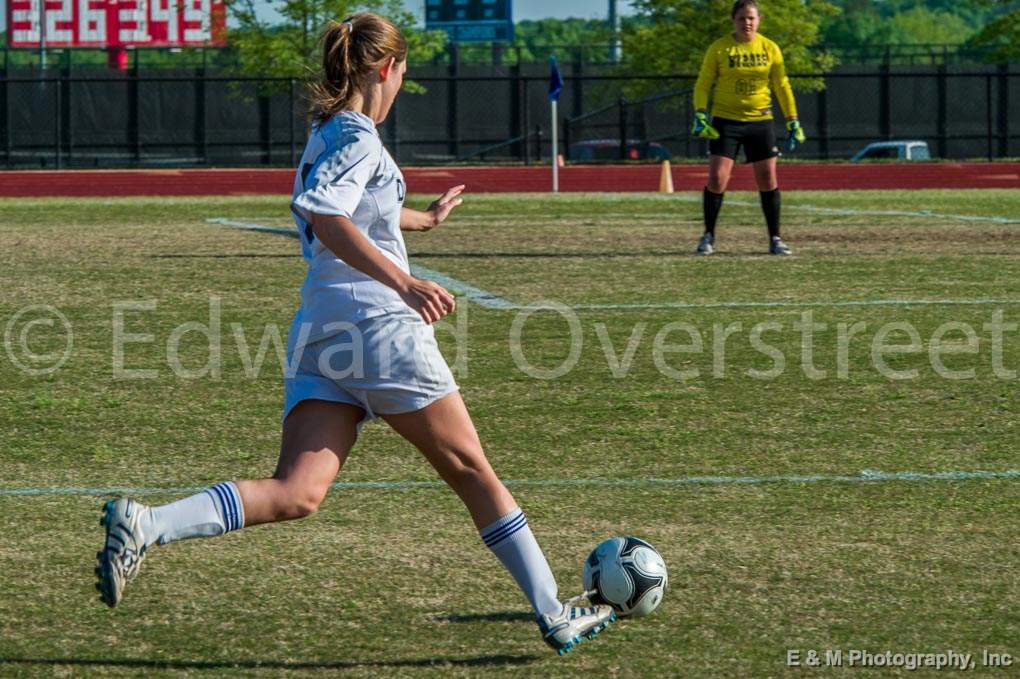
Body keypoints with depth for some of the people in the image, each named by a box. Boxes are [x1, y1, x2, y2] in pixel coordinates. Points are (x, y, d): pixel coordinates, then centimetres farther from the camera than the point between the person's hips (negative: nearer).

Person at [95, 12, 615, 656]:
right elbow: (326, 218, -26)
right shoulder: (359, 138, -8)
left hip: (319, 336, 8)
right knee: (471, 471, 6)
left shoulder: (328, 137, 21)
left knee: (296, 493, -9)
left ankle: (144, 524, -27)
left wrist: (425, 218, 59)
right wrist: (403, 282, -34)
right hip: (379, 325, -8)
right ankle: (555, 614, 14)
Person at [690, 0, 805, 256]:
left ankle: (775, 239, 11)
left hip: (760, 121, 2)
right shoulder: (719, 49, -3)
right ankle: (708, 237, 5)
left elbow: (782, 86, 8)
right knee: (717, 179, -10)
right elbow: (703, 85, -1)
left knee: (768, 181, 1)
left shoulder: (770, 49, 3)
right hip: (725, 121, -2)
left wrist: (793, 122, 5)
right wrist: (700, 115, -14)